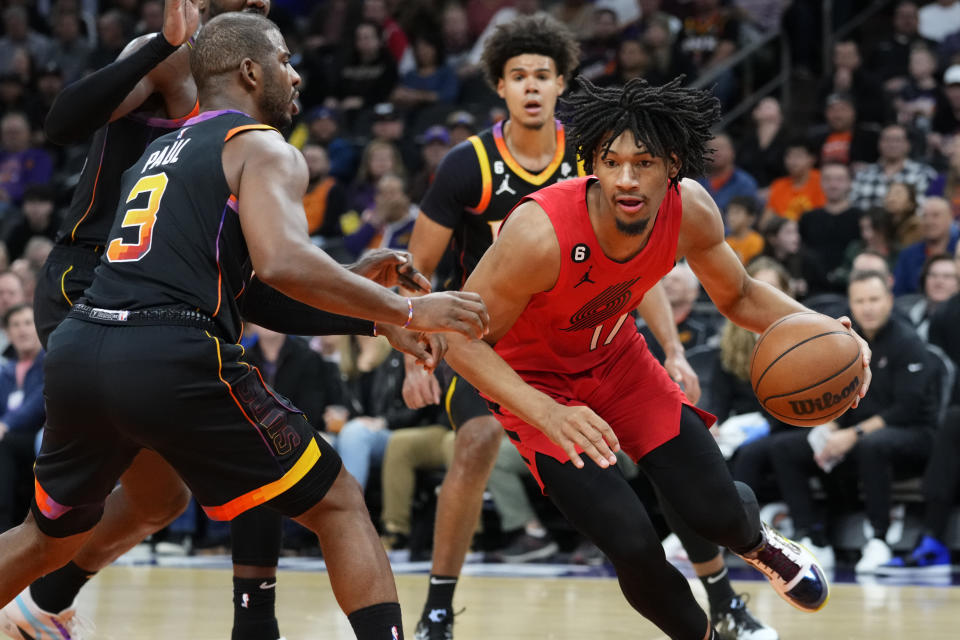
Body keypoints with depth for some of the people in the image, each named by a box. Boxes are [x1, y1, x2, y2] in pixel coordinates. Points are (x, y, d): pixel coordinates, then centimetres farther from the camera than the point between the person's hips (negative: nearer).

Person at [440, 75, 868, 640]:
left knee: (716, 512, -4)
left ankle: (757, 542, 37)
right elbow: (462, 340, -30)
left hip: (616, 357, 4)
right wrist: (548, 415, -45)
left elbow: (738, 296, -2)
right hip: (535, 381, -4)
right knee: (633, 545, -17)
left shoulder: (691, 211, -21)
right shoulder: (542, 233, -37)